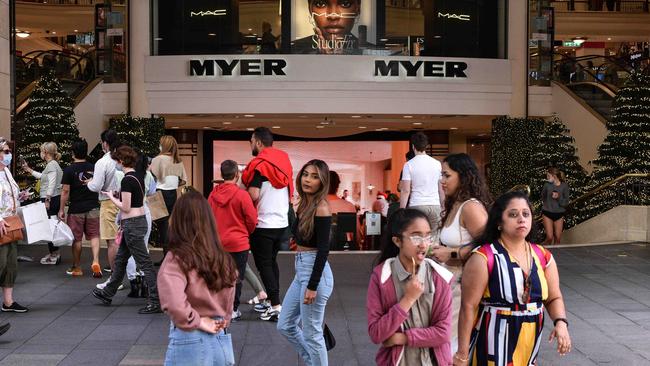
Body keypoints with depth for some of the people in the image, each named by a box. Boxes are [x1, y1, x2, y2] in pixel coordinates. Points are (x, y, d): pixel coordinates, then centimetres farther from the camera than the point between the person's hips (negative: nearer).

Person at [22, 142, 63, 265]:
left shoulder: (52, 165, -13)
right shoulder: (51, 164, 18)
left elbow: (52, 184, -19)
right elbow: (42, 176, 34)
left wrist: (47, 200, -20)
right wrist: (28, 169, 40)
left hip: (51, 199, -10)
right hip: (52, 199, 10)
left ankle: (54, 255, -4)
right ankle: (53, 253, 19)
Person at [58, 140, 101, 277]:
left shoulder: (69, 170, -9)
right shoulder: (94, 168, 3)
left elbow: (65, 191, -10)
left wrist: (61, 210, -3)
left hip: (76, 209, -3)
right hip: (93, 207, 3)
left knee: (77, 239, 6)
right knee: (94, 235, 7)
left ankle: (77, 268, 17)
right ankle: (95, 261, -13)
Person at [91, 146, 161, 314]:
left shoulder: (127, 180, -18)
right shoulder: (139, 176, 8)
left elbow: (125, 207, -17)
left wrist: (111, 196, -3)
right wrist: (119, 195, 12)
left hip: (131, 224, -10)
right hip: (140, 220, 10)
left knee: (144, 263, -7)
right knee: (120, 259, 21)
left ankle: (155, 302, -3)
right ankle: (107, 294, 35)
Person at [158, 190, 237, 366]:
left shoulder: (177, 259, -14)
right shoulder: (224, 258, 4)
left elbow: (173, 303, -29)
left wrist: (197, 321, -15)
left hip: (190, 343, -5)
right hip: (223, 341, 5)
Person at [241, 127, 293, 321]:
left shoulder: (258, 164, -13)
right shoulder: (284, 160, 10)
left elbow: (253, 195, -21)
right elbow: (290, 193, 16)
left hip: (263, 224, -7)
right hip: (282, 222, 7)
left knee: (264, 264, 0)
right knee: (272, 261, 19)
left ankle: (276, 306, -4)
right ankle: (273, 299, 24)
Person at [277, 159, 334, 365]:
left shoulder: (321, 208, -15)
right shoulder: (304, 205, 10)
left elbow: (323, 250, -18)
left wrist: (312, 286, -21)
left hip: (315, 271, -9)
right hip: (301, 270, 9)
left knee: (311, 334, 2)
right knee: (285, 326, 16)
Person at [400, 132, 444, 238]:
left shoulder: (409, 165, -2)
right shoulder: (437, 164, 7)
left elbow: (406, 191, -7)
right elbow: (441, 189, 10)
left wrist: (402, 210, -3)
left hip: (417, 205, -3)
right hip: (435, 205, 3)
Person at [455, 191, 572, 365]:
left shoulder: (543, 257, 4)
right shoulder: (484, 258, -13)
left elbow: (553, 298, 14)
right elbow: (468, 307, -12)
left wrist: (561, 323, -7)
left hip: (529, 349, 5)